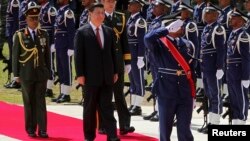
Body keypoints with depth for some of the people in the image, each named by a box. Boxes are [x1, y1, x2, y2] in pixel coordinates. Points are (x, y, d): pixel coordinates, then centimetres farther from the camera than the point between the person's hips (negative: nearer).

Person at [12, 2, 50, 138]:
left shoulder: (44, 34, 8)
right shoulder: (19, 35, 1)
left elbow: (47, 54, 10)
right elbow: (15, 55, 1)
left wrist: (48, 71, 7)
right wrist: (16, 74, -2)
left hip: (41, 74, 2)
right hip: (26, 74, -1)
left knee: (41, 102, -2)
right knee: (29, 102, 3)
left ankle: (42, 130, -2)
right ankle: (31, 129, 10)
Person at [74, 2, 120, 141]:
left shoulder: (109, 32, 9)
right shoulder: (82, 32, -4)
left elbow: (113, 53, 12)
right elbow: (79, 55, -7)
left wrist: (115, 72, 8)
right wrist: (80, 74, -12)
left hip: (107, 76, 3)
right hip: (91, 76, -3)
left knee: (107, 107, 2)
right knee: (90, 108, 6)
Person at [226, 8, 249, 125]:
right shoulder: (232, 34, 12)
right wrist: (227, 71, 17)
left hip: (239, 73, -9)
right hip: (230, 72, 9)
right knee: (233, 99, 13)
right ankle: (235, 123, 19)